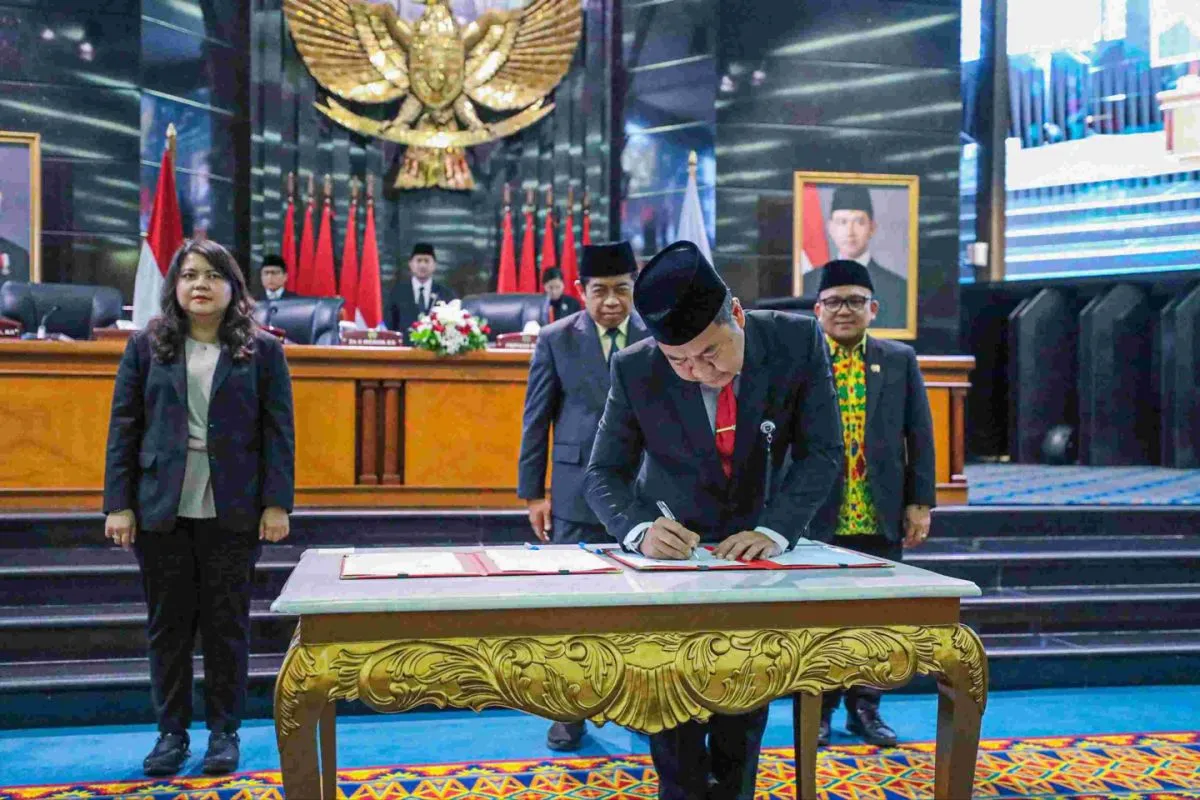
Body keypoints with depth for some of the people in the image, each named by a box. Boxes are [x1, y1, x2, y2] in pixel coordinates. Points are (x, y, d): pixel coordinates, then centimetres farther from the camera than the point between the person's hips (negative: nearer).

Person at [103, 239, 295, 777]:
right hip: (161, 509, 2)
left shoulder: (262, 350, 2)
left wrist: (277, 503, -6)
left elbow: (278, 432, -1)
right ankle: (171, 732, 23)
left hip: (232, 510, -1)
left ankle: (224, 732, 20)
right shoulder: (147, 346, 5)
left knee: (227, 624, 7)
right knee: (168, 624, 9)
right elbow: (123, 428, 3)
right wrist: (119, 504, -2)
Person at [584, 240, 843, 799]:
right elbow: (604, 472, -14)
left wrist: (773, 530, -29)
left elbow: (821, 451, -15)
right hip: (672, 544, -1)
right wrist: (639, 529, -35)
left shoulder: (799, 341, -21)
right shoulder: (635, 369, -22)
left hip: (755, 541, 1)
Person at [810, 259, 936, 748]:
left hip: (881, 518, 2)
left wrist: (920, 503, 2)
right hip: (818, 515, -2)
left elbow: (919, 436, 7)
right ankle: (818, 709, 22)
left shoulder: (900, 360, 7)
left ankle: (865, 708, 26)